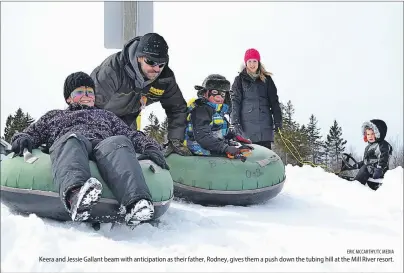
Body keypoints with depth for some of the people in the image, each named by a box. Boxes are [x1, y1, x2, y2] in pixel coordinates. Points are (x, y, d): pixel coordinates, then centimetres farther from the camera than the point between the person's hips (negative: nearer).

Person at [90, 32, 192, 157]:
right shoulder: (113, 68, -38)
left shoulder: (166, 78, -21)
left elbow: (178, 109, -6)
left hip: (127, 118, 5)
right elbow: (94, 105, -34)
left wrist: (175, 140, -16)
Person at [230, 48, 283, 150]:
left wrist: (278, 120, 5)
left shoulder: (266, 79, 15)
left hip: (265, 123, 2)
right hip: (247, 122, -2)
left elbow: (274, 100, 13)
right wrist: (236, 121, -7)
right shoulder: (240, 80, 10)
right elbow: (235, 101, 3)